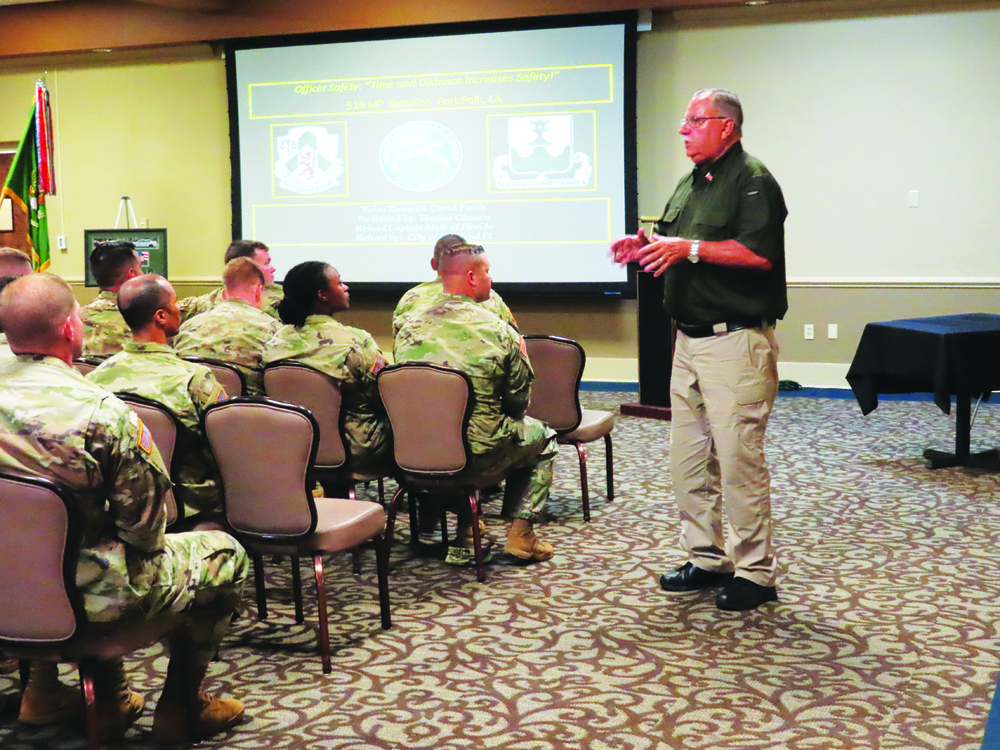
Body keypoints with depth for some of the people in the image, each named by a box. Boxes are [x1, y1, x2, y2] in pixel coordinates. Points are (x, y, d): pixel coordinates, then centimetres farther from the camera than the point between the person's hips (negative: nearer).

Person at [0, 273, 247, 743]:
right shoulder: (102, 413, -26)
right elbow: (144, 525, -18)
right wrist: (146, 544, 4)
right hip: (86, 596, -7)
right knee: (225, 554, 13)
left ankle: (44, 689, 37)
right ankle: (178, 707, 26)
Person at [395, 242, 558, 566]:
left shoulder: (410, 327, -1)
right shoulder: (497, 330, -12)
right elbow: (519, 401, -3)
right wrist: (521, 356, 17)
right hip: (478, 453, -4)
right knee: (541, 436, 24)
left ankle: (464, 538, 33)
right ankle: (520, 533, 19)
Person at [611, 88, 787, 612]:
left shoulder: (751, 179, -8)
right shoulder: (691, 182, 19)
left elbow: (758, 252, -21)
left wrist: (689, 249, -22)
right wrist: (645, 246, 7)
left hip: (736, 341, -9)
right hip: (689, 338, 9)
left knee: (739, 459, -7)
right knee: (688, 457, 12)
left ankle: (755, 573, 4)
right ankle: (706, 559, 23)